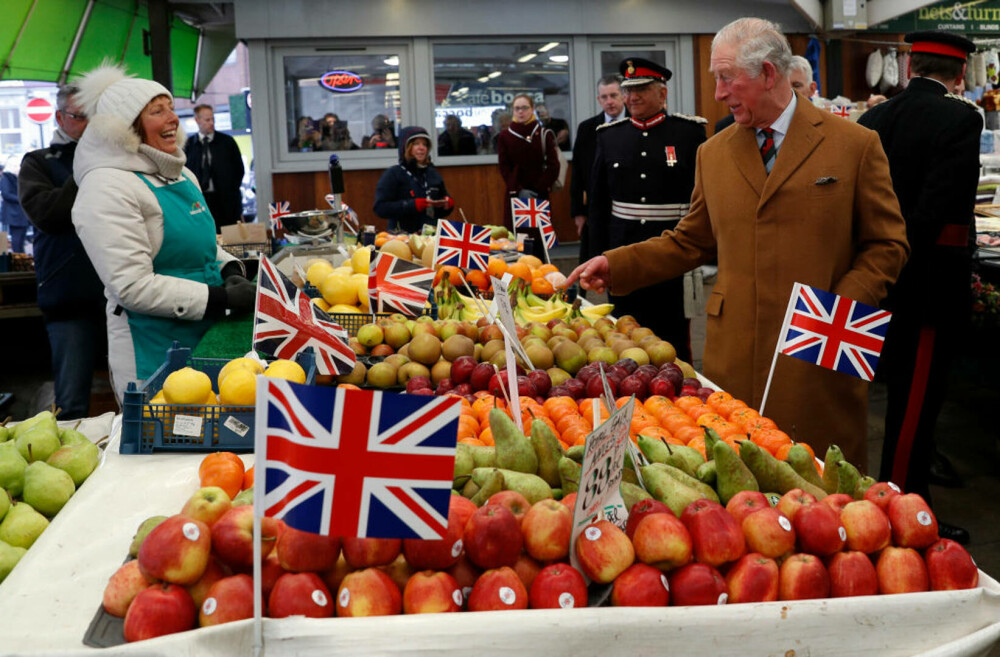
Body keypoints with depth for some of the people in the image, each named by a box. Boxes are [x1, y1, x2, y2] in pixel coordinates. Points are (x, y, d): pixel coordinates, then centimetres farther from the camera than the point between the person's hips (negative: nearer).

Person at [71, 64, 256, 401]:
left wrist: (230, 270, 1)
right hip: (155, 352, -8)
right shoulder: (107, 188, -15)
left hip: (209, 336, 8)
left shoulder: (180, 174, 12)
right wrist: (221, 298, -23)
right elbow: (133, 287, -21)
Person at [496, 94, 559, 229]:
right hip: (514, 195, 0)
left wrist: (539, 189, -9)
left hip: (539, 195, 0)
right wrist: (518, 190, -10)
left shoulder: (544, 134, 5)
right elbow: (504, 168, 2)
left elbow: (553, 166, 2)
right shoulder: (505, 136, 6)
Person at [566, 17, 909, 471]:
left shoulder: (855, 145, 1)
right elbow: (690, 242, 17)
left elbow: (887, 245, 2)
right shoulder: (713, 154, 12)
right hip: (732, 355, 3)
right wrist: (615, 264, 6)